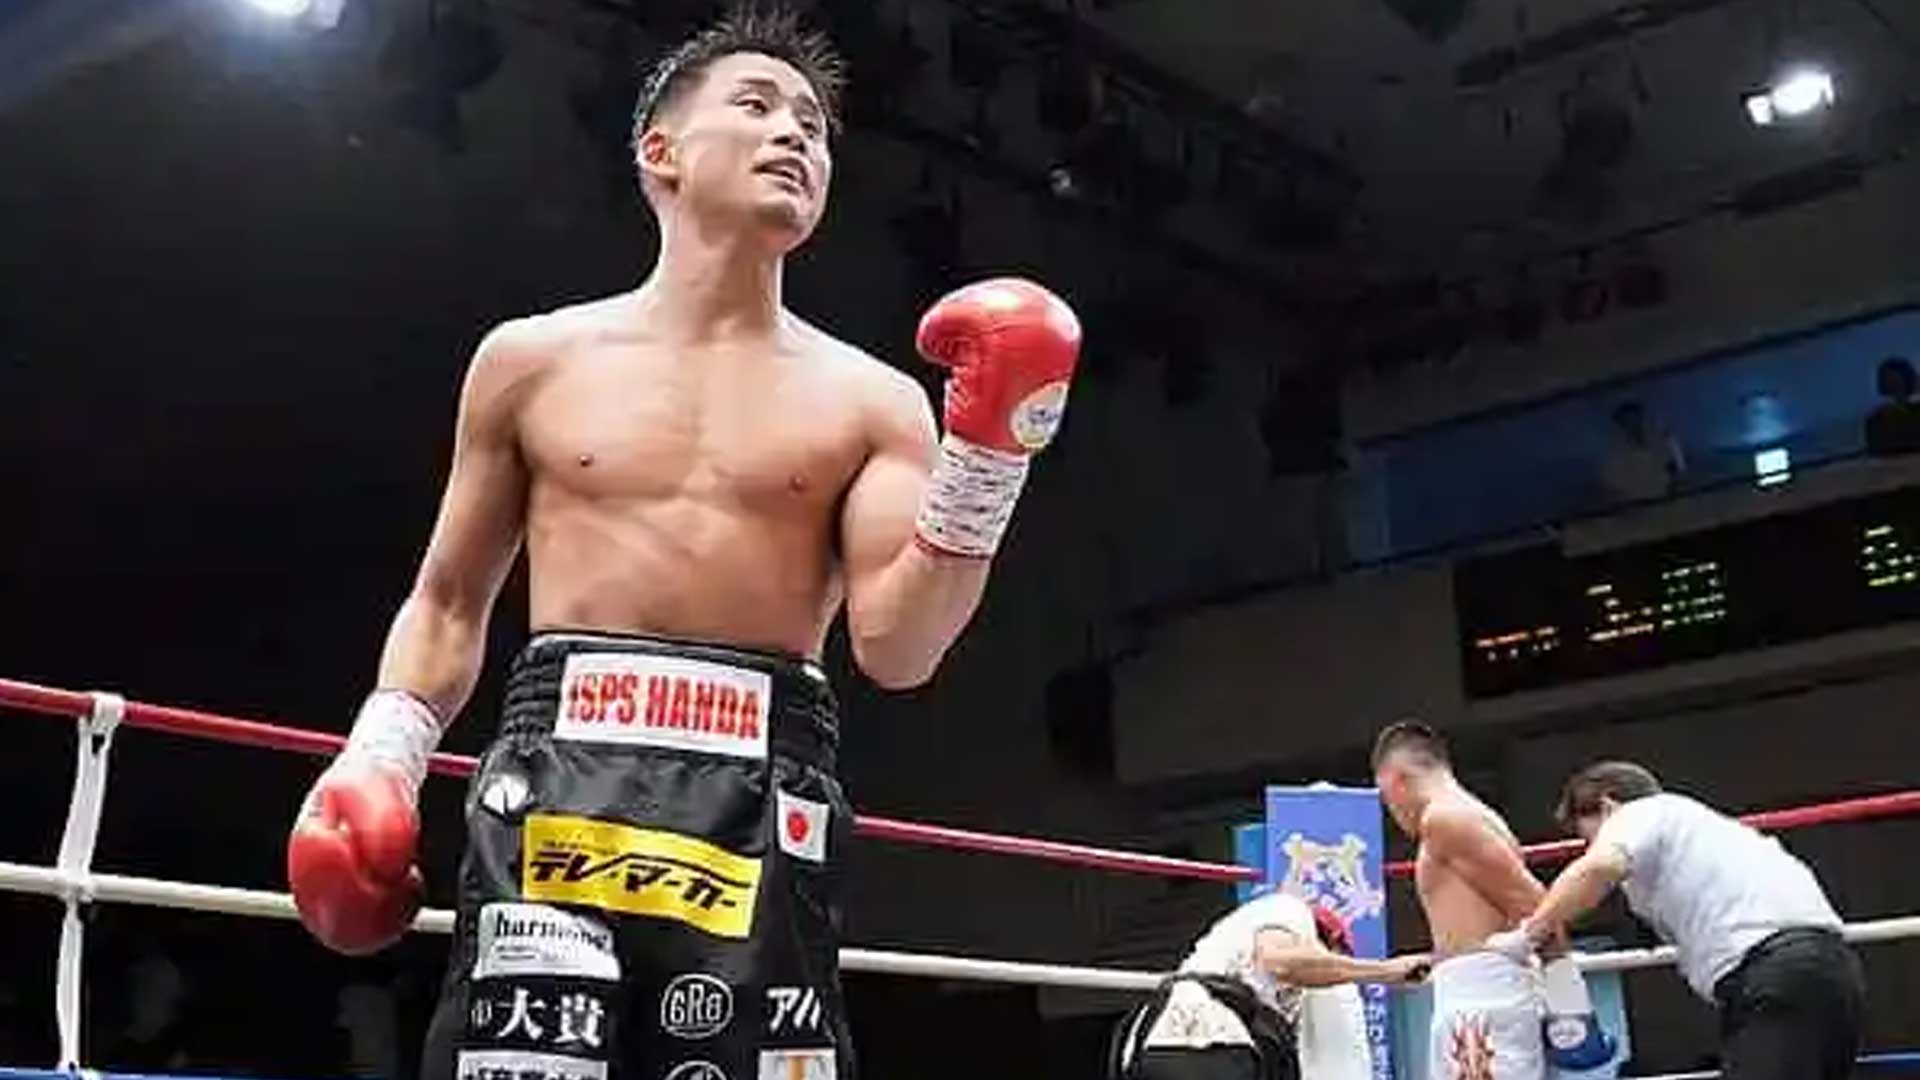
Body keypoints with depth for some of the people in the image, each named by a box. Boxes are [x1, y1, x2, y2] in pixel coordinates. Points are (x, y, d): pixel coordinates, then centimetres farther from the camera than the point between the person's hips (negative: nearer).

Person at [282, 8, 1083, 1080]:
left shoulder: (871, 400, 10)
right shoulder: (534, 359, 12)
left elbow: (897, 649, -1)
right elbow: (449, 603, 19)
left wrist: (984, 462, -12)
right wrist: (380, 758, 4)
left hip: (763, 804, 0)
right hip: (557, 780, 0)